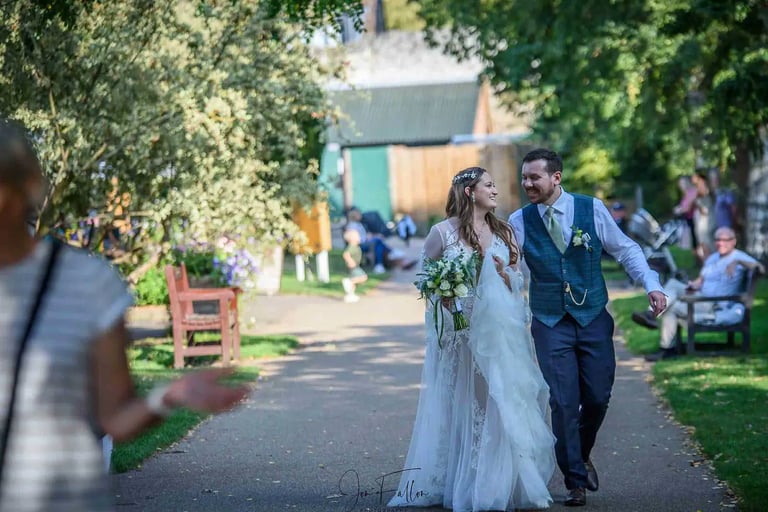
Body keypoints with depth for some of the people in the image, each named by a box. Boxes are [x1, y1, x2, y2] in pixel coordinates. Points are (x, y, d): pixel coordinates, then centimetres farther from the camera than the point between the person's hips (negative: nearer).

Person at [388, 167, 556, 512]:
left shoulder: (502, 233, 11)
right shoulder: (443, 232, 0)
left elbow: (518, 282, 13)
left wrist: (503, 273, -7)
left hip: (499, 332, 3)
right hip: (459, 332, -3)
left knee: (498, 404, -1)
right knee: (460, 406, 1)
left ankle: (497, 483, 6)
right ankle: (460, 484, 8)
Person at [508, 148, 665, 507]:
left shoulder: (592, 209, -3)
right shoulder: (519, 222, -3)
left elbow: (625, 250, 4)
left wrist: (651, 285, -6)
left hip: (594, 319, 1)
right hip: (550, 325, 0)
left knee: (597, 398, 2)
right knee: (564, 403, -5)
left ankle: (582, 457, 33)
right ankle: (576, 481, 9)